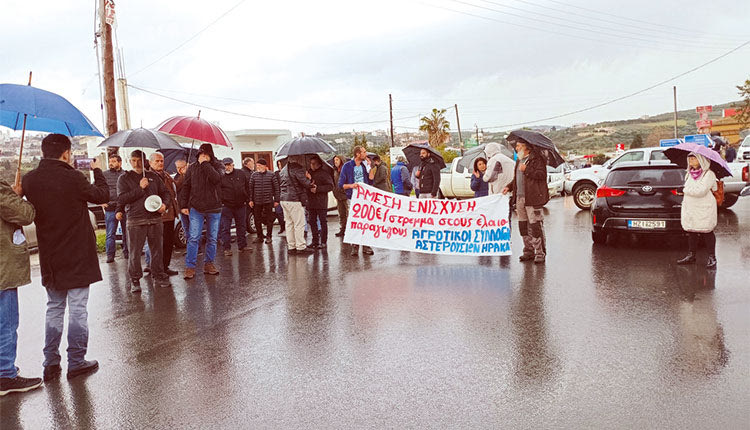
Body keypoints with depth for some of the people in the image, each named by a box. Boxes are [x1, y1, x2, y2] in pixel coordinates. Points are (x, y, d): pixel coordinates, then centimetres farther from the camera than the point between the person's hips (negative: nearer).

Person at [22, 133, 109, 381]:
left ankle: (51, 364, 20)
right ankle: (76, 362, 11)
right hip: (77, 256, -5)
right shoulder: (73, 179, -18)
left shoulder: (29, 180, -2)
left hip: (49, 258, 5)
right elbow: (103, 196, -3)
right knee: (77, 309, 4)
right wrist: (97, 171, 15)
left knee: (54, 308, 16)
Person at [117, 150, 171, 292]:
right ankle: (135, 280, 9)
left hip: (155, 218, 3)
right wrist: (140, 188, -12)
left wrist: (164, 203, 1)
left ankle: (158, 276, 20)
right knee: (135, 252, -2)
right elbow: (121, 199, -6)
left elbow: (165, 192, 22)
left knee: (157, 249, 8)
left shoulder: (153, 176, 14)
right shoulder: (124, 178, 5)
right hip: (135, 220, -3)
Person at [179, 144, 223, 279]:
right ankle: (190, 267, -2)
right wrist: (183, 205, 3)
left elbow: (216, 178, -19)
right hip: (196, 208, 0)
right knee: (194, 238, -6)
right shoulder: (193, 168, 7)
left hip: (214, 208, 0)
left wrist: (205, 164, -16)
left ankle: (209, 264, 19)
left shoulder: (217, 166, 3)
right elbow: (185, 187, 10)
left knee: (212, 238, 8)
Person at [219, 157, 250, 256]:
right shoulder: (220, 176, -4)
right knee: (225, 228, -2)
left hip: (240, 205, 3)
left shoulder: (241, 174, 6)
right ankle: (227, 248, 4)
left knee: (241, 227, 11)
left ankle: (242, 246, 21)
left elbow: (247, 187, 15)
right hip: (226, 206, -3)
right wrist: (220, 201, -9)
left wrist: (247, 199, 9)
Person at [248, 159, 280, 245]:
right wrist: (251, 200, 0)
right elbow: (251, 188, 5)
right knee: (257, 220, 7)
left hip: (268, 201, -2)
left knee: (269, 219, 5)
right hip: (257, 201, 2)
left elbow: (276, 188, -1)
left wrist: (276, 200, -4)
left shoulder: (271, 175, -2)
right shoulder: (254, 175, 3)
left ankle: (268, 236, 16)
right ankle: (260, 237, 20)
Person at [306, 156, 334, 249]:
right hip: (311, 202, 6)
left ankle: (324, 242, 5)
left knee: (323, 222, -1)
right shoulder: (309, 173, 13)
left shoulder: (324, 173, -5)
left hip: (321, 202, -6)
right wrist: (308, 180, -5)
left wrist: (317, 189, -16)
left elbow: (330, 186, -11)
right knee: (312, 221, 9)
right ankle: (315, 241, 19)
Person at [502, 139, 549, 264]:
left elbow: (542, 174, -18)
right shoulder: (519, 160, 21)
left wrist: (526, 170, -18)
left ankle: (540, 253, 0)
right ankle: (528, 251, 19)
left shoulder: (536, 158, -6)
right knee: (523, 226, 10)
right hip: (520, 198, 9)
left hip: (533, 198, -8)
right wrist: (509, 187, 16)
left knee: (536, 226, -7)